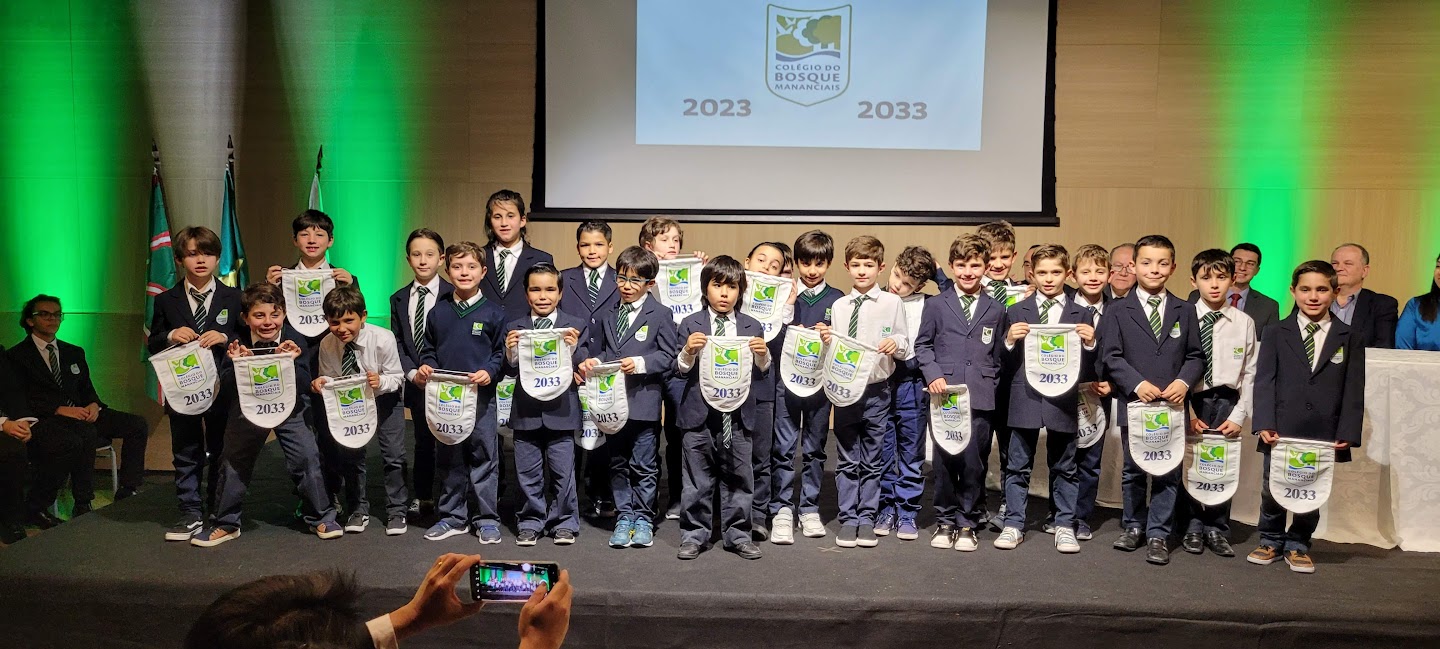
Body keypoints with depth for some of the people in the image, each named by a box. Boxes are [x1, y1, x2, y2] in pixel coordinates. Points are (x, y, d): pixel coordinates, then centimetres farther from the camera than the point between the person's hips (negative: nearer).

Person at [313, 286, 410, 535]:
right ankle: (357, 510, 24)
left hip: (384, 398, -3)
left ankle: (396, 511, 11)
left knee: (394, 454, -4)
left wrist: (381, 381, -42)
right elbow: (329, 377, -6)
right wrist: (322, 382, -29)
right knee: (349, 454, 7)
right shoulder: (327, 344, -22)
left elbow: (396, 377, -21)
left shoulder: (383, 339, -30)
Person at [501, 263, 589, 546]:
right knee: (528, 473, 11)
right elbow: (510, 371, 3)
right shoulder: (514, 328, 5)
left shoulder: (576, 326, 0)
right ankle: (531, 521, 24)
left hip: (561, 410, -1)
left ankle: (564, 522, 20)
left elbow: (584, 368, -3)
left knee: (563, 472, 6)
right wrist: (510, 353, -17)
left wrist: (575, 349, -21)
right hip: (526, 411, 2)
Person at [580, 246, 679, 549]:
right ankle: (624, 517, 23)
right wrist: (593, 361, -3)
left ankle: (643, 519, 17)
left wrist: (640, 363, -19)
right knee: (618, 464, 12)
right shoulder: (608, 313, 10)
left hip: (644, 401, -4)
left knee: (644, 465, 4)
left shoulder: (660, 314, -3)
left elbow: (668, 356, -7)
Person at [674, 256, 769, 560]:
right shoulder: (691, 324, 1)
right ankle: (694, 535, 20)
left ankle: (737, 535, 22)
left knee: (738, 478, 9)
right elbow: (681, 370, 0)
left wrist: (762, 355, -14)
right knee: (698, 480, 8)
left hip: (738, 415, 1)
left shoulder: (751, 327, 6)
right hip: (699, 413, -1)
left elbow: (760, 375, 6)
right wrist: (688, 351, -20)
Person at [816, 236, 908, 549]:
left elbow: (905, 346, 2)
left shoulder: (892, 303, 0)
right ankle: (848, 520, 15)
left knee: (872, 461, 8)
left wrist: (896, 344, -19)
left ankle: (867, 519, 17)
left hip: (876, 390, -1)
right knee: (847, 461, 8)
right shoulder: (838, 305, 6)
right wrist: (826, 340, -12)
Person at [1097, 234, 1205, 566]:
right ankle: (1133, 526, 27)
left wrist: (1183, 381, -12)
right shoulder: (1118, 311, 1)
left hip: (1172, 406, 1)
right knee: (1133, 471, 11)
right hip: (1134, 404, -1)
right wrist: (1137, 384, -16)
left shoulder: (1184, 311, 8)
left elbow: (1196, 356, 7)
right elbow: (1110, 357, -4)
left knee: (1168, 473, 3)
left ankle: (1157, 534, 13)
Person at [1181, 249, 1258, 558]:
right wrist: (1186, 411, -8)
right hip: (1190, 399, -1)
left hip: (1227, 401, 1)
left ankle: (1217, 529, 20)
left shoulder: (1244, 323, 2)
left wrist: (1239, 415, -3)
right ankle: (1193, 526, 19)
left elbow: (1250, 374, 3)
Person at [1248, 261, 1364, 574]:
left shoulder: (1349, 338, 5)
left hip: (1324, 436, 0)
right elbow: (1264, 381, -1)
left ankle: (1298, 545, 26)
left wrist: (1347, 433, -8)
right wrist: (1265, 424, -12)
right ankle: (1271, 541, 27)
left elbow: (1354, 390, 2)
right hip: (1281, 431, 0)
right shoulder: (1278, 334, 4)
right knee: (1272, 491, 8)